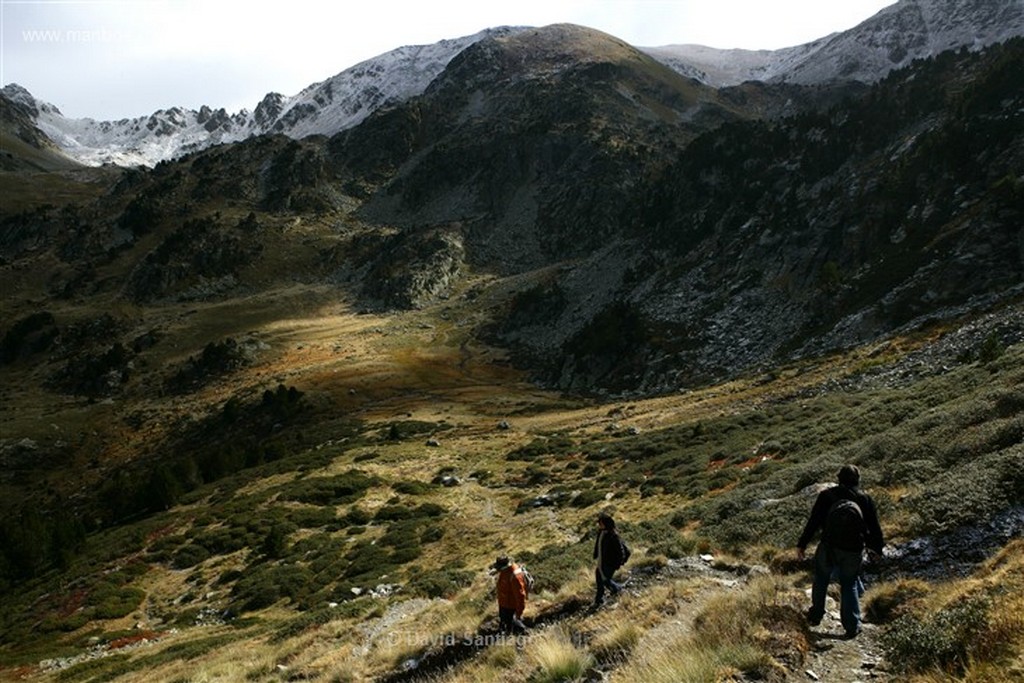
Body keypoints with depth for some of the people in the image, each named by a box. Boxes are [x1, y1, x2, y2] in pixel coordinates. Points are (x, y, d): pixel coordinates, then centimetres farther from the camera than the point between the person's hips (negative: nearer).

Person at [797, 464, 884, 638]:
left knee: (821, 581, 20)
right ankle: (852, 626, 15)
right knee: (849, 585, 16)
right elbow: (875, 527, 7)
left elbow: (813, 522, -5)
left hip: (828, 547, -1)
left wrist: (802, 544, 0)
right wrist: (877, 549, 22)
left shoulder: (826, 495, -3)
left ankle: (815, 615, 28)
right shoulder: (865, 499, 0)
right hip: (854, 551, 1)